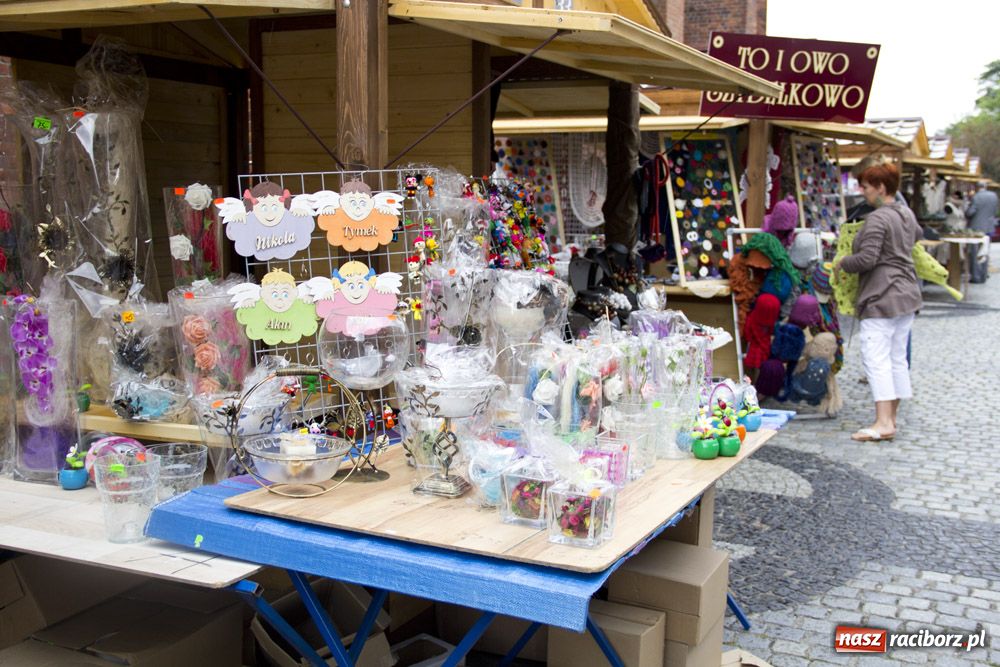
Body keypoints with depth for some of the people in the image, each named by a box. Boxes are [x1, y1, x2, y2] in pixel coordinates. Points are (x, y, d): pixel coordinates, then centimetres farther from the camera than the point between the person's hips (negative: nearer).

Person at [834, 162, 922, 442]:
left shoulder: (877, 219, -15)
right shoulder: (907, 214, 14)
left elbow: (867, 259, -21)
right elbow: (917, 235, 36)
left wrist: (842, 263, -4)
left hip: (882, 298, -10)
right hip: (908, 293, 10)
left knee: (876, 357, -11)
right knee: (897, 357, 12)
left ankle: (883, 422, -17)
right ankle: (891, 416, 19)